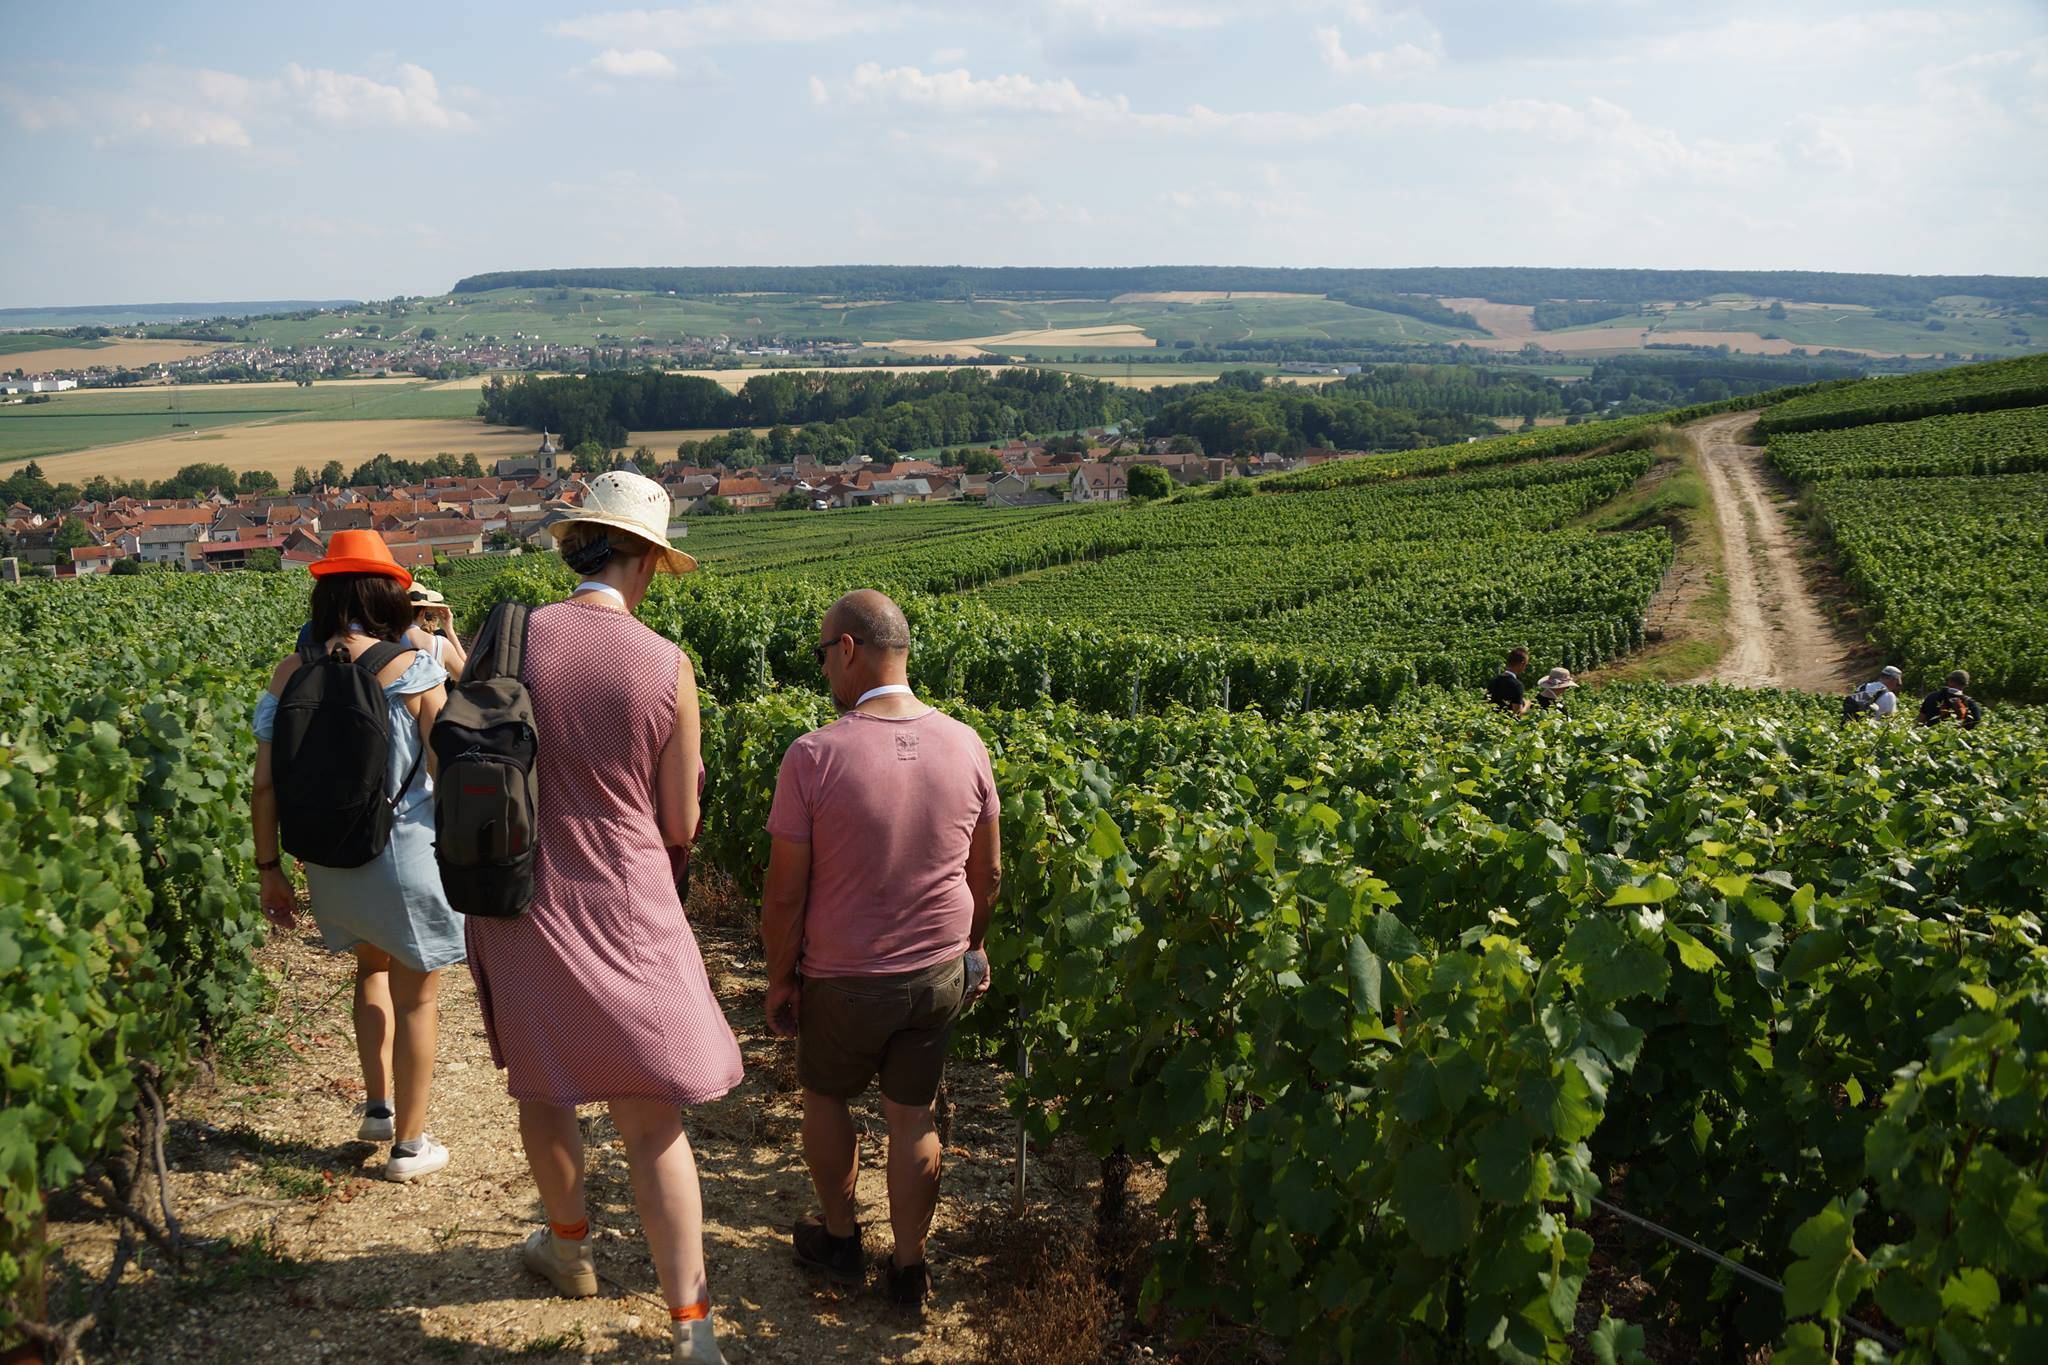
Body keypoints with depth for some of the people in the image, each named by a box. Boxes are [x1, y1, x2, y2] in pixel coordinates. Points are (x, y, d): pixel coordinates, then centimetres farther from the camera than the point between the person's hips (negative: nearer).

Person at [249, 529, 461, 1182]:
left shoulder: (290, 674, -3)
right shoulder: (415, 669, -13)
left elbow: (265, 785, -1)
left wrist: (270, 869, 9)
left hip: (330, 859, 4)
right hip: (408, 853, -4)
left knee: (373, 962, 31)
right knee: (416, 993, 13)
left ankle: (379, 1105, 31)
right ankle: (410, 1143, 23)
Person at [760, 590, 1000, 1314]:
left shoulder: (814, 756, -22)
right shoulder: (965, 745, -9)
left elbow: (785, 893, -16)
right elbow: (987, 869, 3)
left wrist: (779, 981, -1)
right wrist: (971, 946, 20)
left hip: (845, 983, -3)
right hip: (940, 975, 3)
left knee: (824, 1095, 24)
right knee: (914, 1118, 17)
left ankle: (840, 1240, 39)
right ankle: (909, 1268, 28)